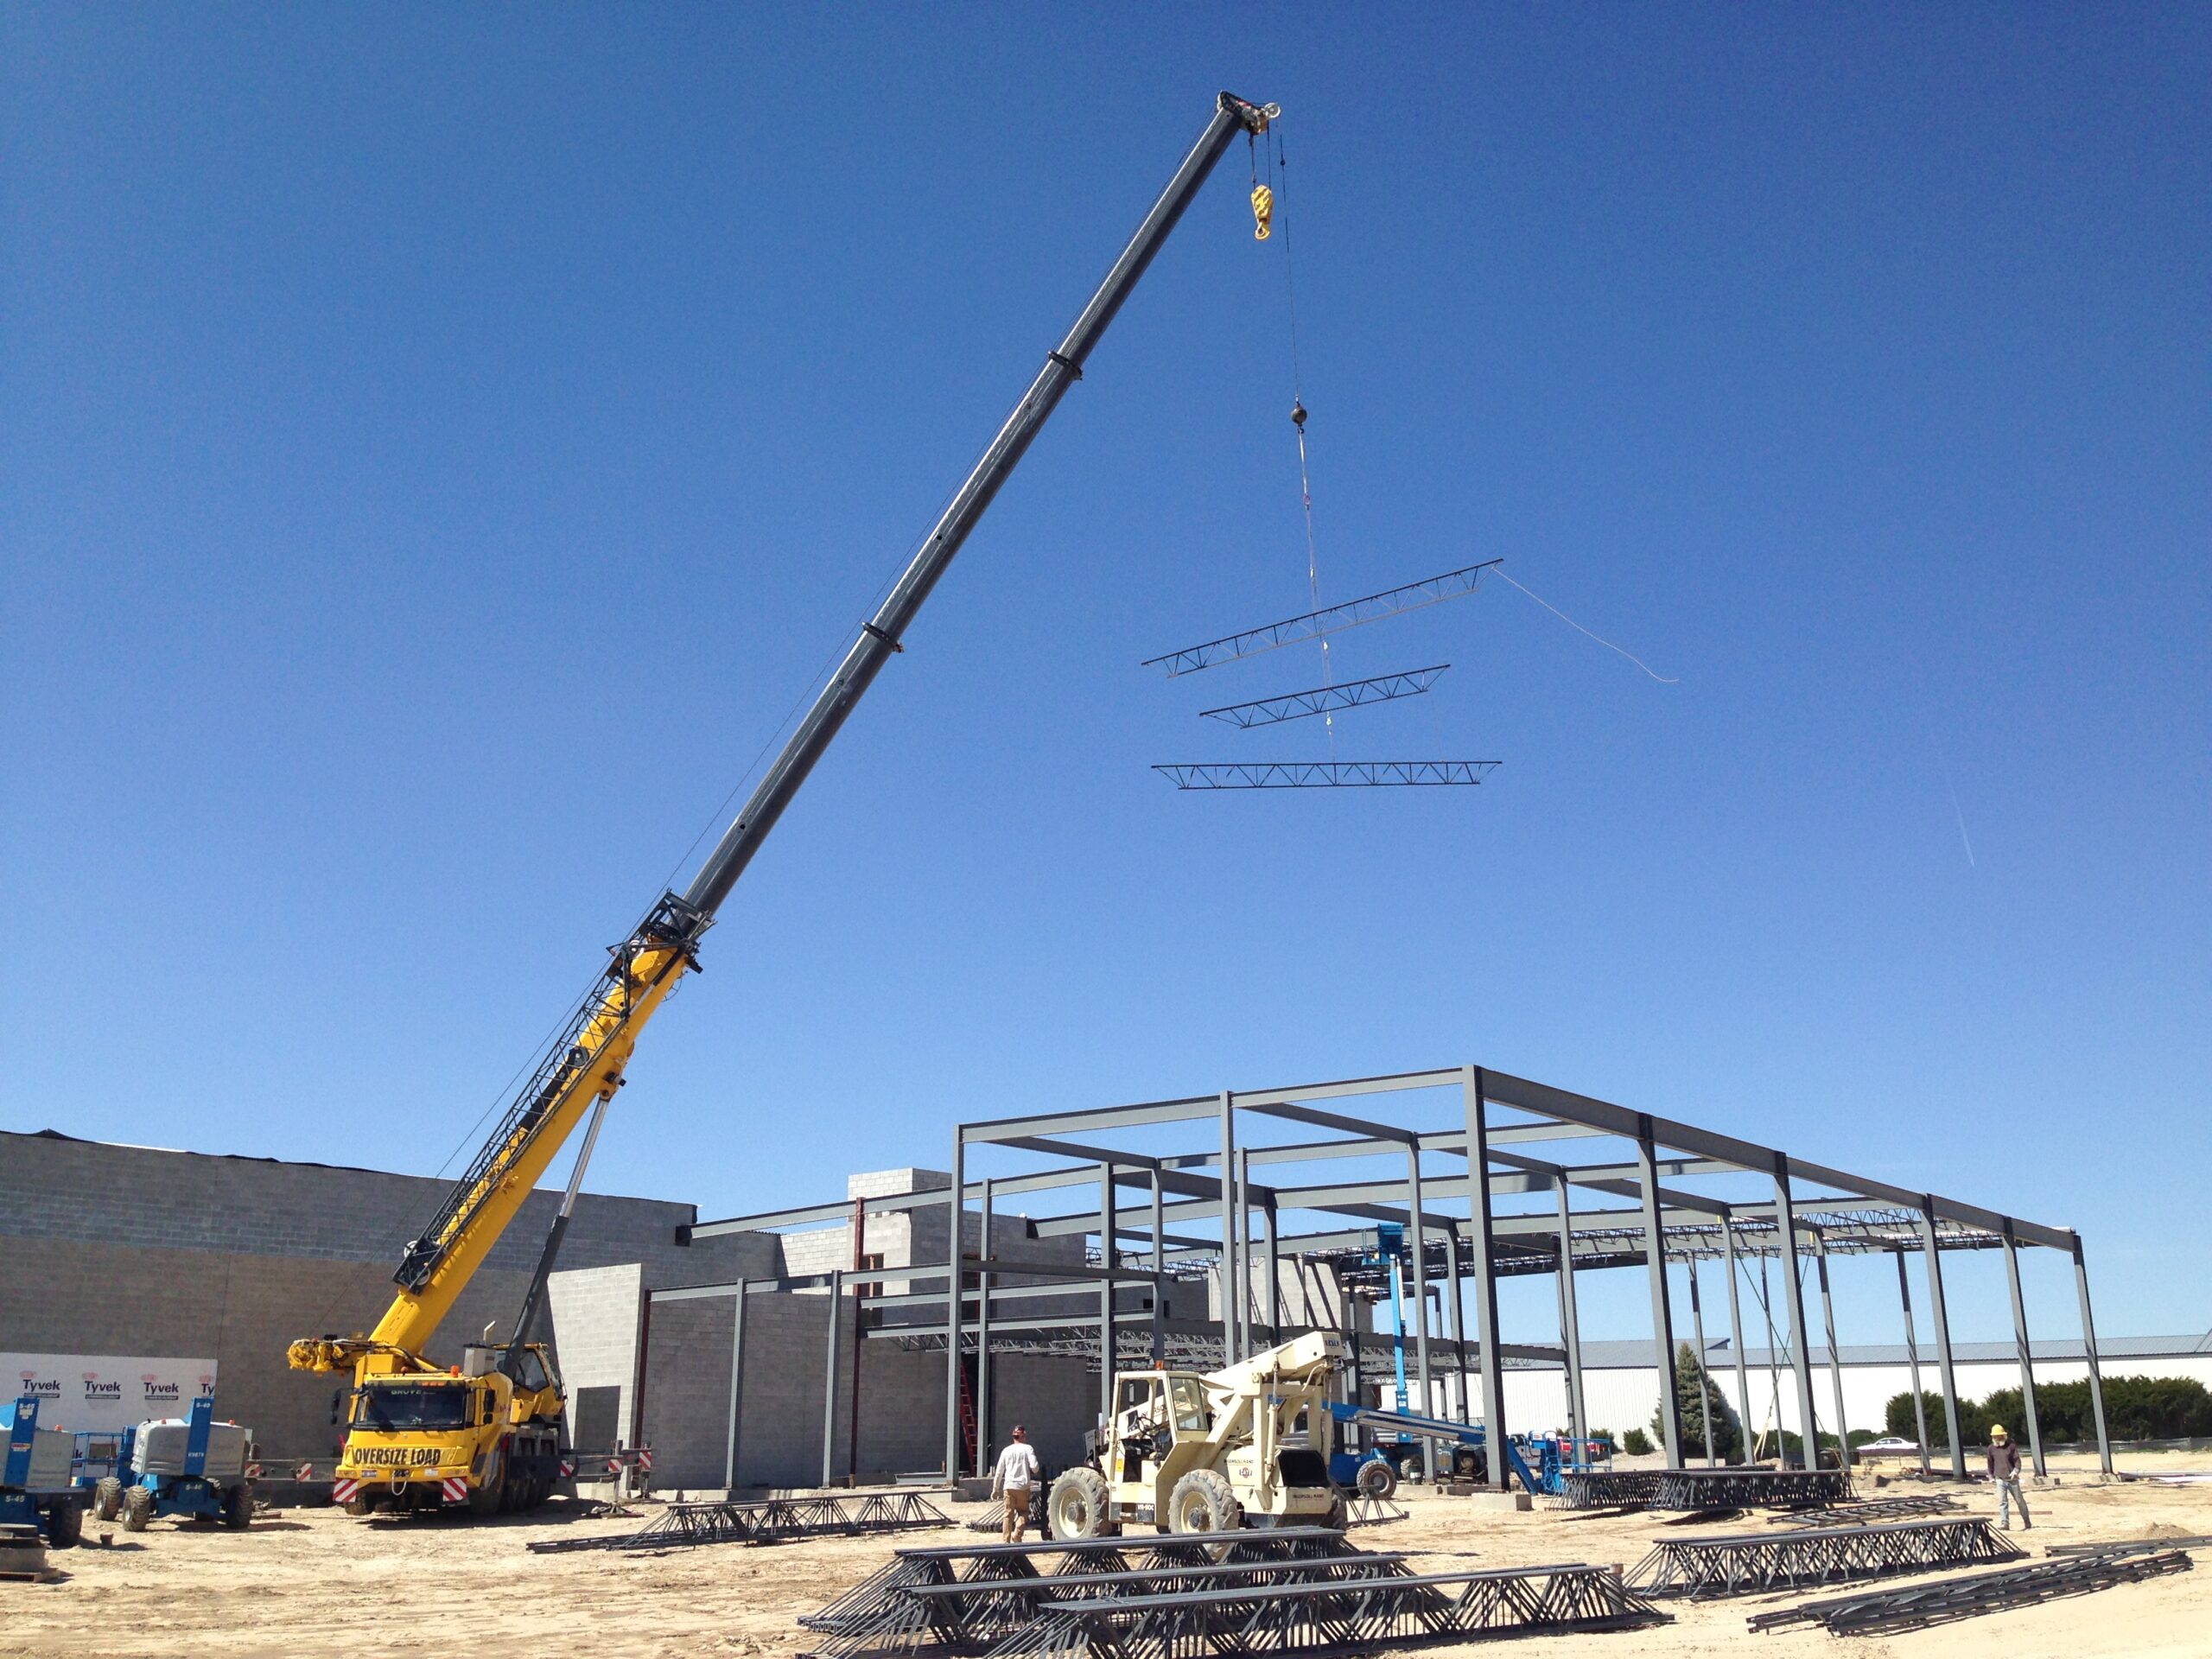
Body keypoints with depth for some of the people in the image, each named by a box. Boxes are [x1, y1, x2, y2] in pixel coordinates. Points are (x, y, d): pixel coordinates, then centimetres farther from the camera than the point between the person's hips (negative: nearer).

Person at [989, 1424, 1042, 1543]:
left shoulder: (1006, 1450, 10)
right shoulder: (1027, 1448, 0)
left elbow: (998, 1472, 11)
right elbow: (1034, 1466, -10)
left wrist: (995, 1489, 18)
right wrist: (1036, 1472, 13)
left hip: (1008, 1486, 3)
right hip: (1023, 1486, -3)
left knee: (1008, 1514, 8)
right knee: (1023, 1512, 10)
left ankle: (1006, 1541, 5)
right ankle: (1017, 1534, -10)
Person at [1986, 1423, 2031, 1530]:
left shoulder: (2011, 1446, -2)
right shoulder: (1991, 1448, 6)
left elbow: (2017, 1460, -6)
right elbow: (1990, 1463, 15)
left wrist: (2016, 1471, -21)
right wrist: (1991, 1476, 16)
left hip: (2012, 1478, -1)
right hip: (2000, 1479, 1)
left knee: (2020, 1500, 11)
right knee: (2002, 1501, -10)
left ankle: (2027, 1522, 26)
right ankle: (2005, 1523, -11)